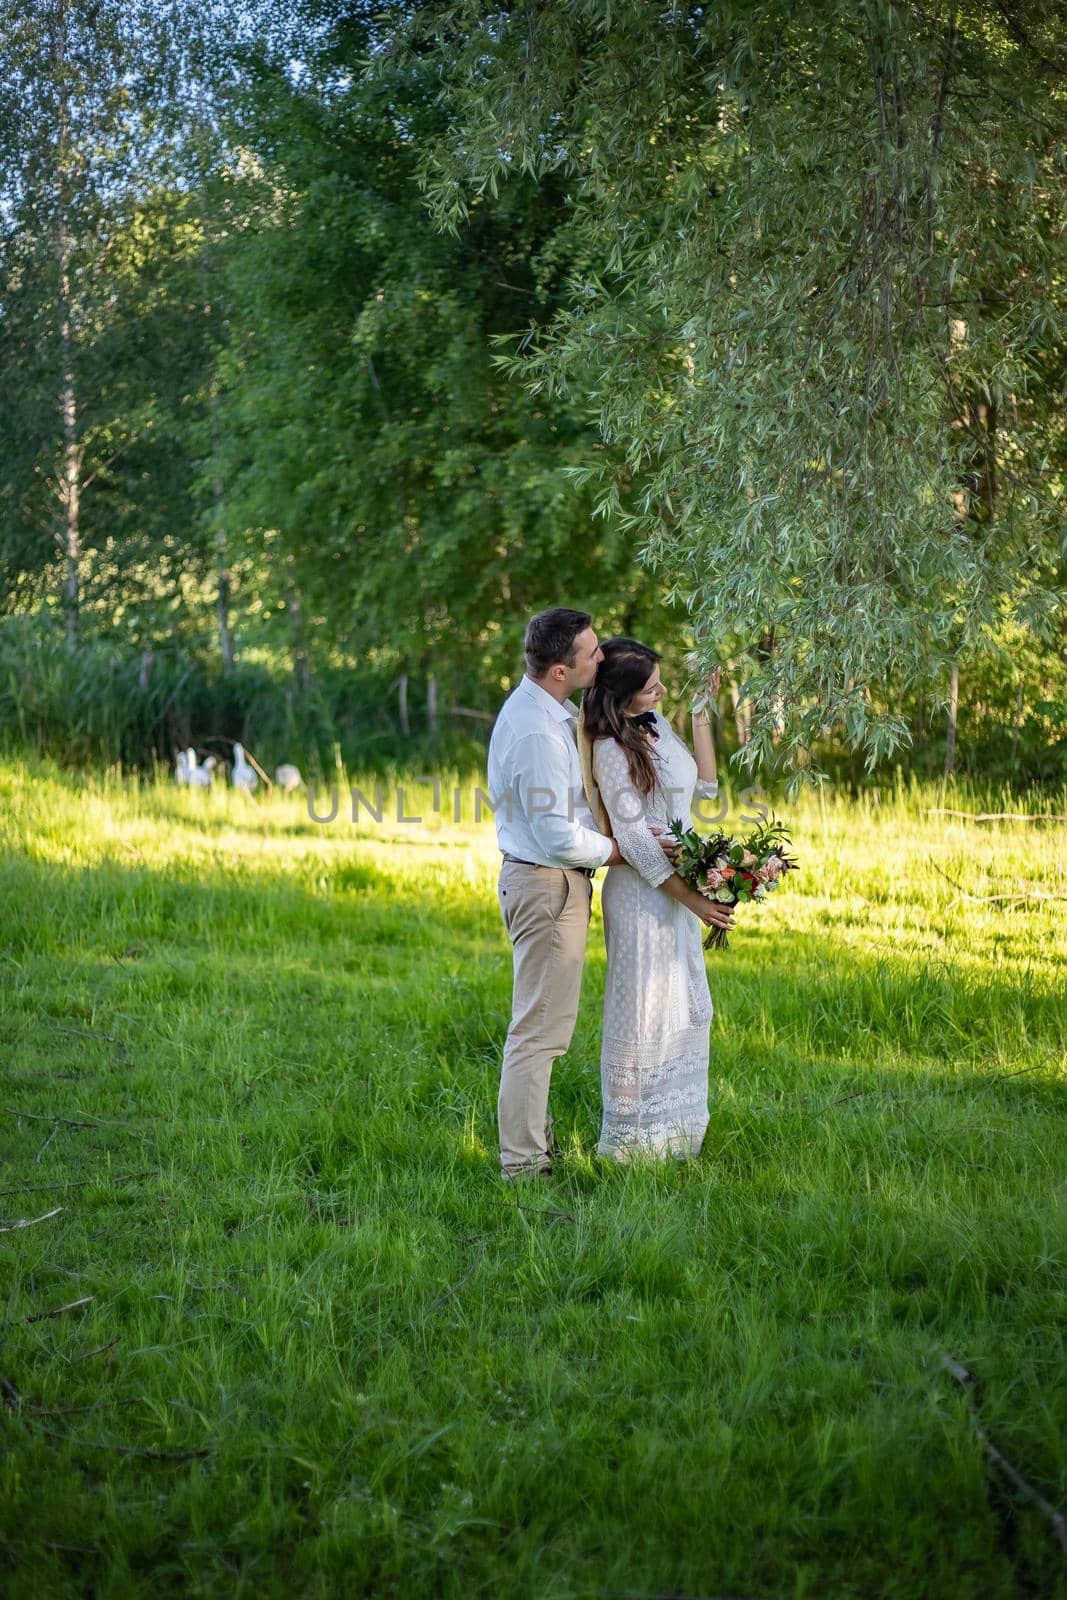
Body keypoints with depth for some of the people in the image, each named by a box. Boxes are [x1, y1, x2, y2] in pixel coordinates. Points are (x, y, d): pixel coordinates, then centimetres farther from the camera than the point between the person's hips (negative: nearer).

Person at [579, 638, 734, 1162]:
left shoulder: (656, 725, 7)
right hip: (640, 892, -9)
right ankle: (633, 1137, 12)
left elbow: (705, 785, 12)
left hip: (676, 887, 9)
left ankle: (673, 1129, 28)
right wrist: (693, 899, -19)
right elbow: (633, 838, -20)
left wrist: (701, 713, 7)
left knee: (684, 1009, 16)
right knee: (643, 1011, 0)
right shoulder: (611, 749, -19)